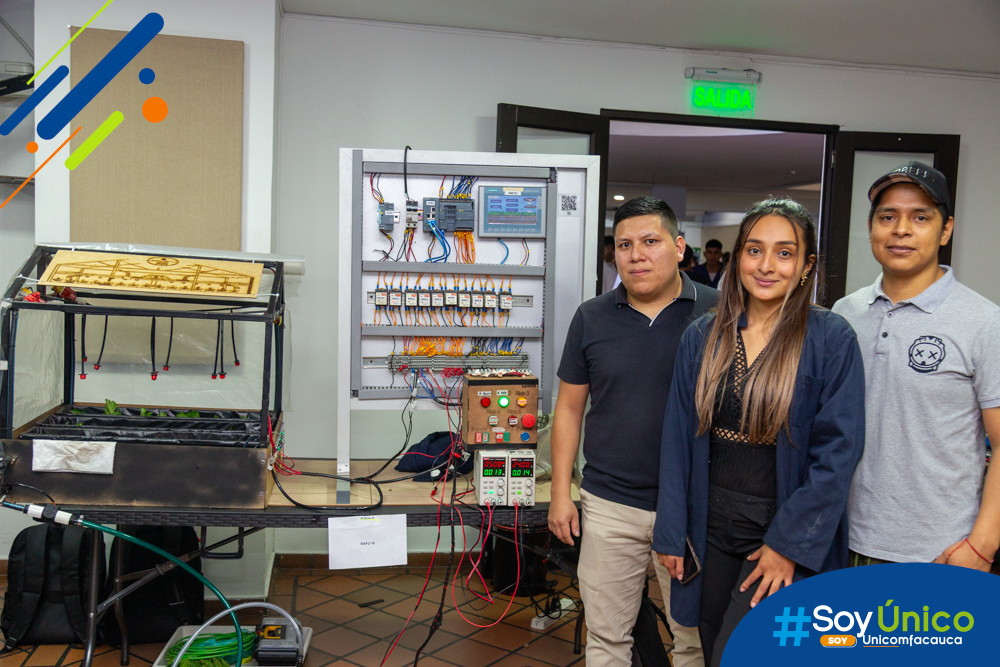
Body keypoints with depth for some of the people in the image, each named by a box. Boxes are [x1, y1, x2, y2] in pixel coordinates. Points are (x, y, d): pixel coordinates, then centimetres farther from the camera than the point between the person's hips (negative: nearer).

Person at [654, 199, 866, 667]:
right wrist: (670, 532, 4)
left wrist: (789, 544, -12)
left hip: (788, 533, -4)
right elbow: (678, 439, 5)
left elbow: (837, 451, -10)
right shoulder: (701, 337, 3)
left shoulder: (832, 339, -8)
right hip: (712, 529, 4)